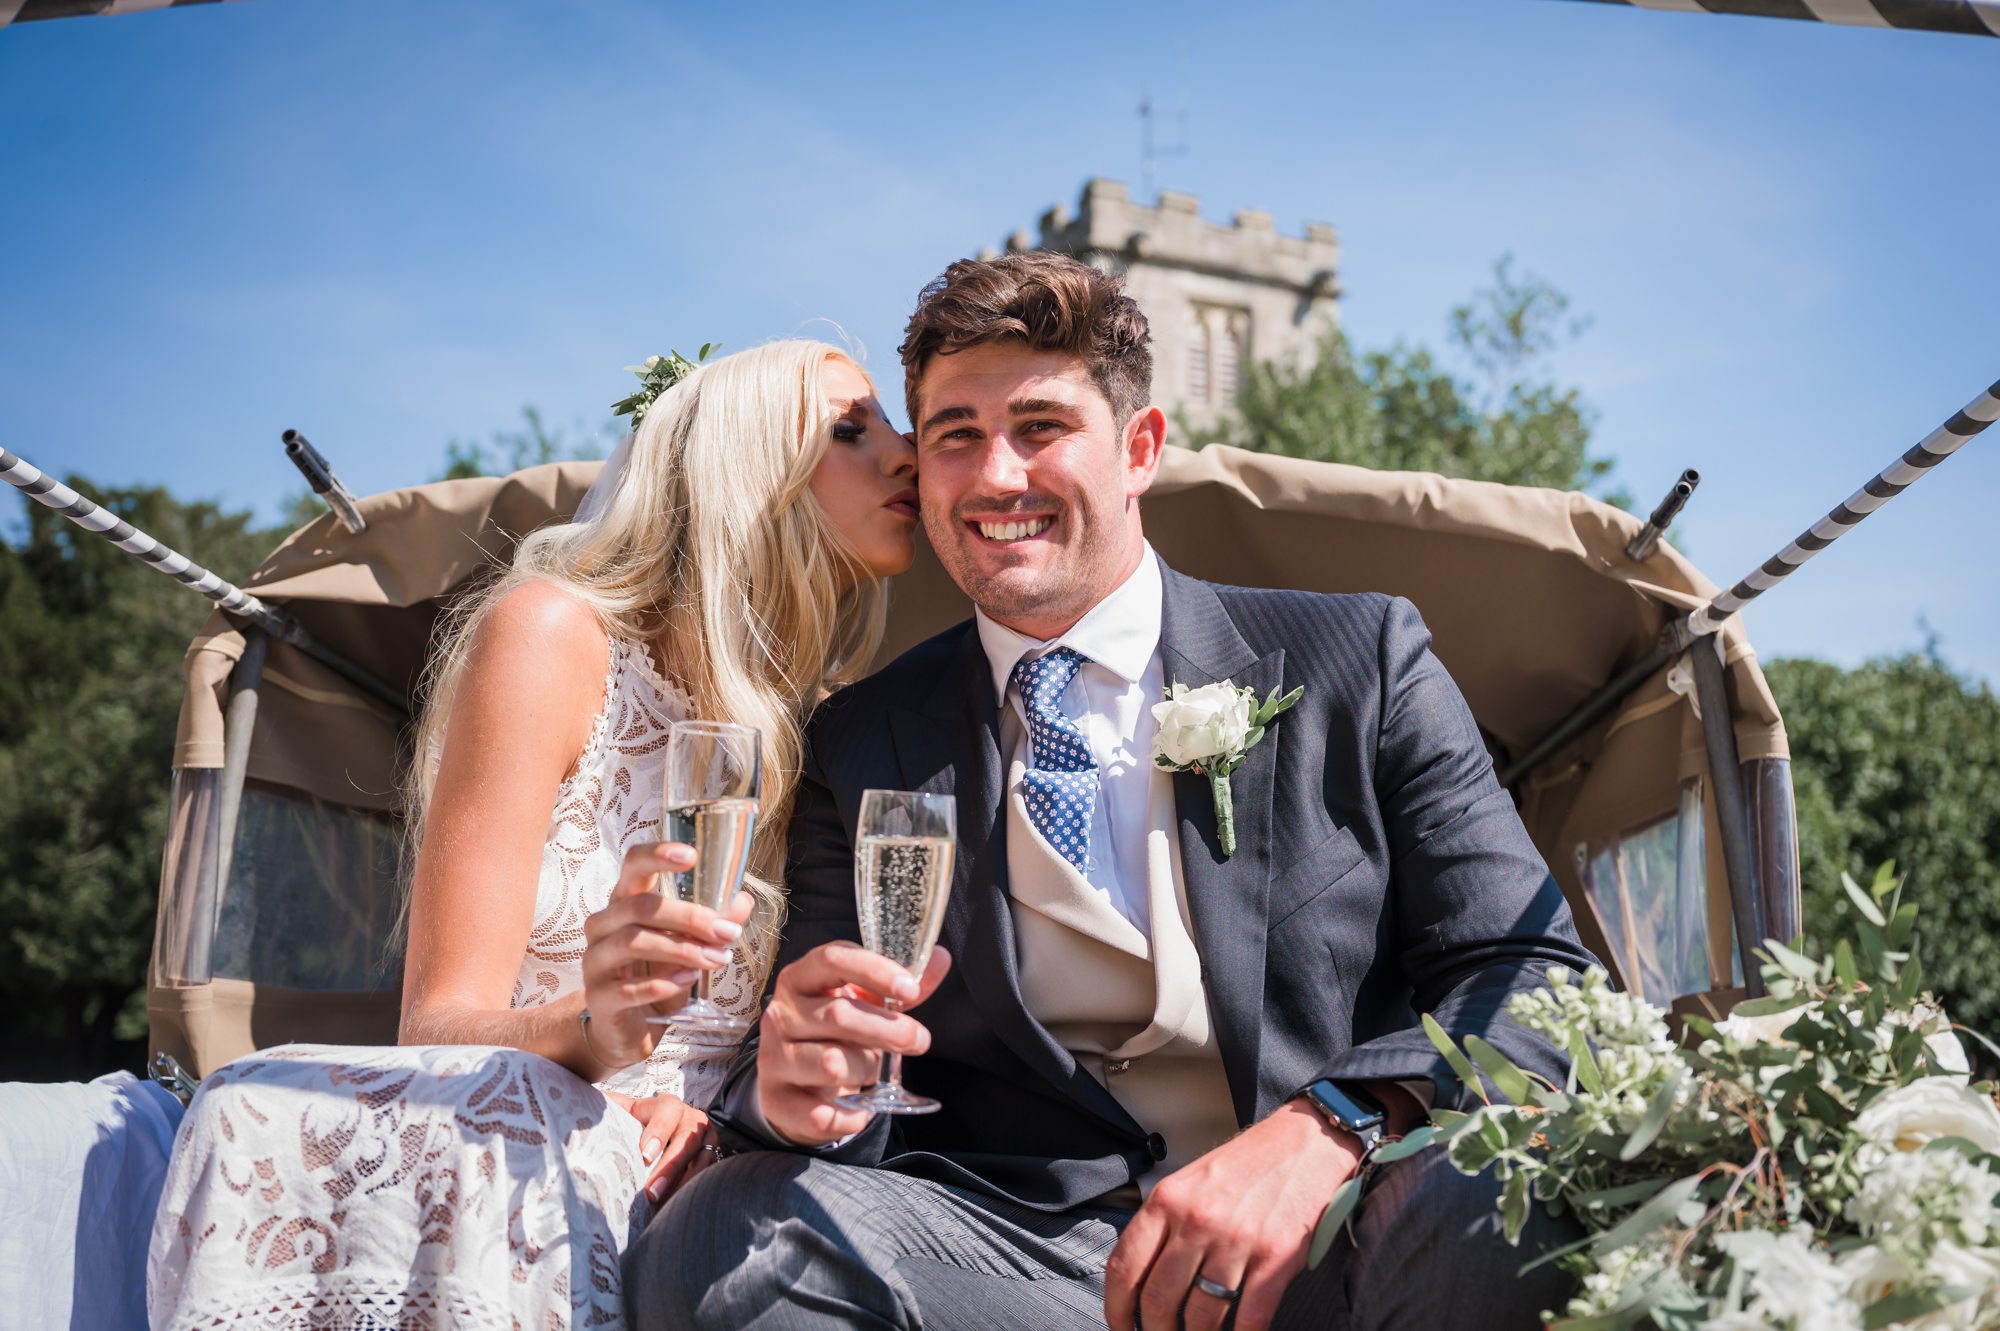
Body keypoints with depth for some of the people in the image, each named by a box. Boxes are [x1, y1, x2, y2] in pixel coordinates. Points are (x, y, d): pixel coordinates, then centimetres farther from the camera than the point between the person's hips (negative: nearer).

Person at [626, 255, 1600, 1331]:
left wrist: (1326, 1131, -21)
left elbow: (1530, 974, -1)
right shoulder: (860, 747, 11)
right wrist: (794, 1087, -18)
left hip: (1328, 1244, 0)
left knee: (1496, 1217, -33)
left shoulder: (1358, 660, 7)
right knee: (715, 1241, -25)